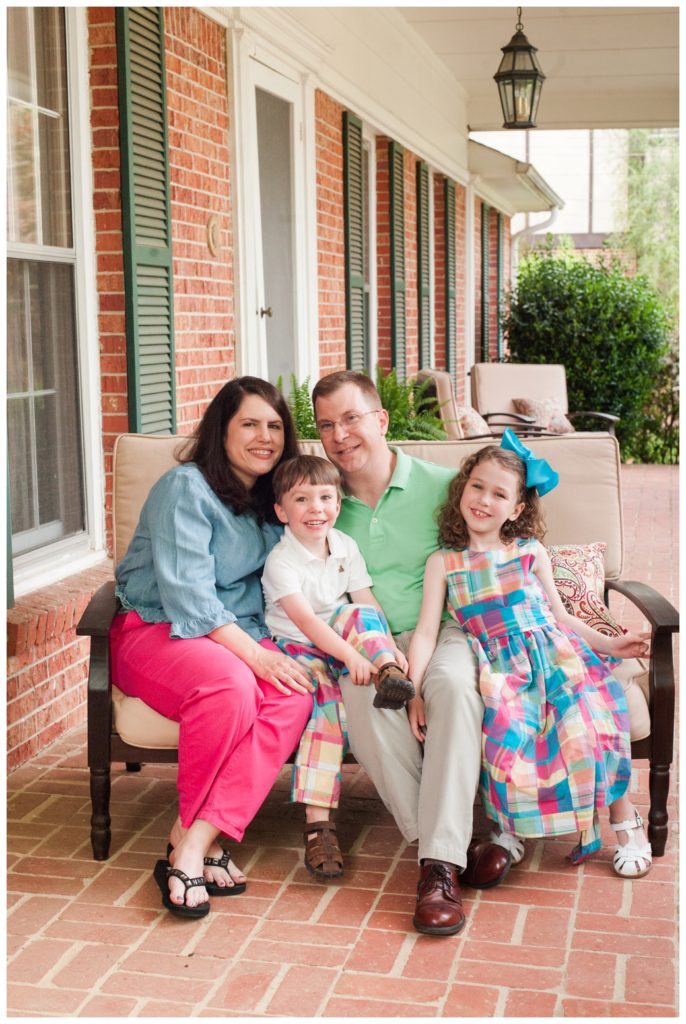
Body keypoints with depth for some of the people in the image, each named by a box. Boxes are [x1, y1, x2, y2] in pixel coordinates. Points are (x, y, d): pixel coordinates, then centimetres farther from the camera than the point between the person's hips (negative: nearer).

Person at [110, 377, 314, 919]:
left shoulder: (274, 497, 13)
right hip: (156, 629, -6)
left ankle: (194, 842, -27)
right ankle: (195, 841, -17)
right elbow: (187, 592, -19)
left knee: (295, 694, -26)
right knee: (230, 686, -37)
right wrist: (254, 654, -26)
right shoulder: (186, 488, -10)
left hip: (239, 631, 6)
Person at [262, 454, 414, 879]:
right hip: (298, 648, -5)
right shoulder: (280, 560, -15)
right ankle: (318, 823, -34)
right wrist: (352, 655, -38)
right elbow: (305, 620, -26)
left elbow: (367, 602, 0)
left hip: (338, 638, 5)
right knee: (326, 704, -30)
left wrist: (387, 648, -17)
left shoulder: (345, 546, 4)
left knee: (359, 616, -26)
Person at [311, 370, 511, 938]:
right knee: (362, 694, -32)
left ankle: (440, 865, -31)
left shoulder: (441, 485, 1)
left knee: (453, 682, -34)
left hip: (440, 634, -1)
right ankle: (453, 843, -23)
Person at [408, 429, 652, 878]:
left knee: (592, 721, -23)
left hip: (555, 655, 1)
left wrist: (607, 643, 5)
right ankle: (507, 827, -4)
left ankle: (624, 822, -3)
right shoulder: (444, 563, 9)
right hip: (501, 669, -1)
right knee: (507, 734, -29)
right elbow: (426, 631, 3)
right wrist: (414, 690, -9)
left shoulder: (532, 552, 13)